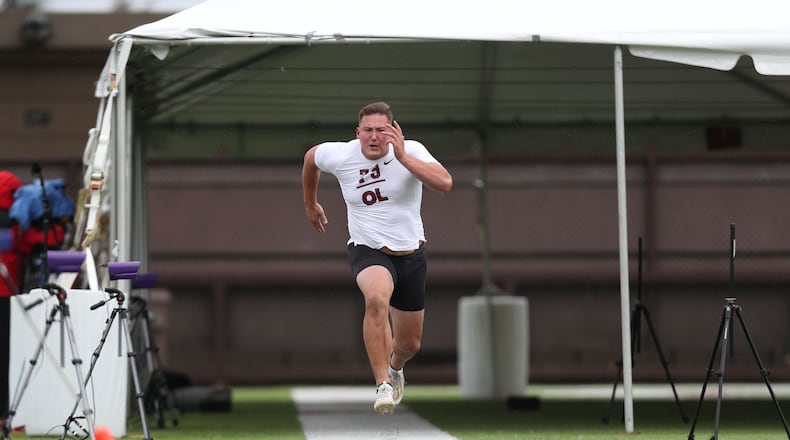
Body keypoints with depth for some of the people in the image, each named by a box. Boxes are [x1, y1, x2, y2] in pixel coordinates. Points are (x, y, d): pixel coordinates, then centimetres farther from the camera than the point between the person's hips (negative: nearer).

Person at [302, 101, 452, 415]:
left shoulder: (411, 151, -14)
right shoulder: (340, 155, -9)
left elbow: (444, 184, -31)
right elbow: (310, 157, 15)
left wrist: (401, 156, -35)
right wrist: (310, 204, 25)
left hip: (411, 254, 2)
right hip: (367, 251, -2)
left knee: (410, 344, 14)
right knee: (376, 298, -38)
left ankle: (395, 367, 54)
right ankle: (383, 386, -33)